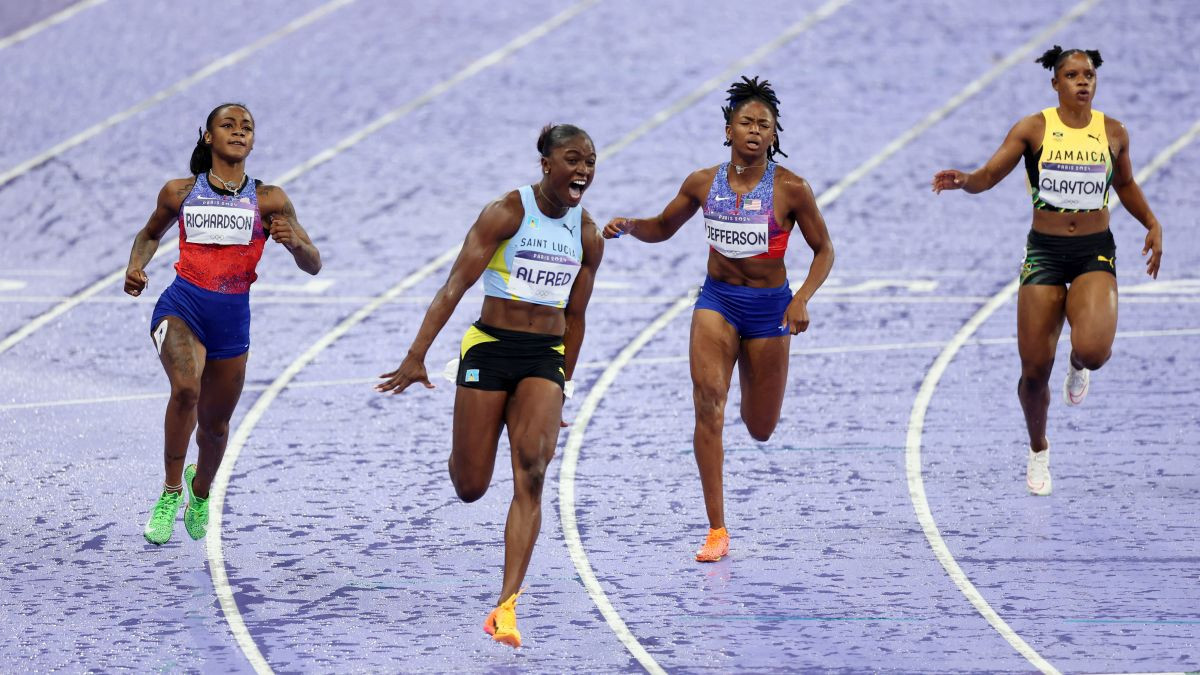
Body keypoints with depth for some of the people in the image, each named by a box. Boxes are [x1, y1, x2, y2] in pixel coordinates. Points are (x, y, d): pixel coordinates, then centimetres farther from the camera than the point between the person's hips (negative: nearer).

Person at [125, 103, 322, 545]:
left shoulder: (268, 201, 1)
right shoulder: (180, 193, 3)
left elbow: (313, 266, 2)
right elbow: (151, 234, 23)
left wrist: (295, 242, -20)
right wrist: (136, 267, 2)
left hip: (233, 317, 2)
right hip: (182, 307, -2)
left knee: (215, 424, 12)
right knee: (186, 388, -31)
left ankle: (201, 489, 47)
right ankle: (171, 493, -15)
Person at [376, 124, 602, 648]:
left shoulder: (588, 236, 6)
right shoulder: (506, 213, -10)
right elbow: (456, 284, -16)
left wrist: (563, 385, 20)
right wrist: (417, 354, -24)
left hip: (545, 357, 3)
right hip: (490, 348, -3)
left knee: (531, 475, -19)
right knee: (469, 488, 2)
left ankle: (506, 606, -22)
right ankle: (463, 450, 44)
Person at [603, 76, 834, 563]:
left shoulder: (791, 190, -13)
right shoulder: (703, 184, -4)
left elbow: (824, 251, -3)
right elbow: (663, 227, 12)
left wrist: (802, 300, -19)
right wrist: (629, 225, -10)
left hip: (769, 307, -1)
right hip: (717, 300, 1)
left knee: (760, 430, 8)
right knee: (708, 401, -21)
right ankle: (716, 531, -18)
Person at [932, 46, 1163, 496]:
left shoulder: (1113, 133, 4)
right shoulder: (1034, 129, -2)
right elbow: (989, 175, -8)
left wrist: (1152, 225, 15)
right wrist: (963, 180, -29)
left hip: (1095, 253, 0)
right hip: (1045, 252, 0)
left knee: (1092, 349, -26)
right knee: (1035, 369, -1)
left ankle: (1079, 367, 14)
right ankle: (1038, 450, 27)